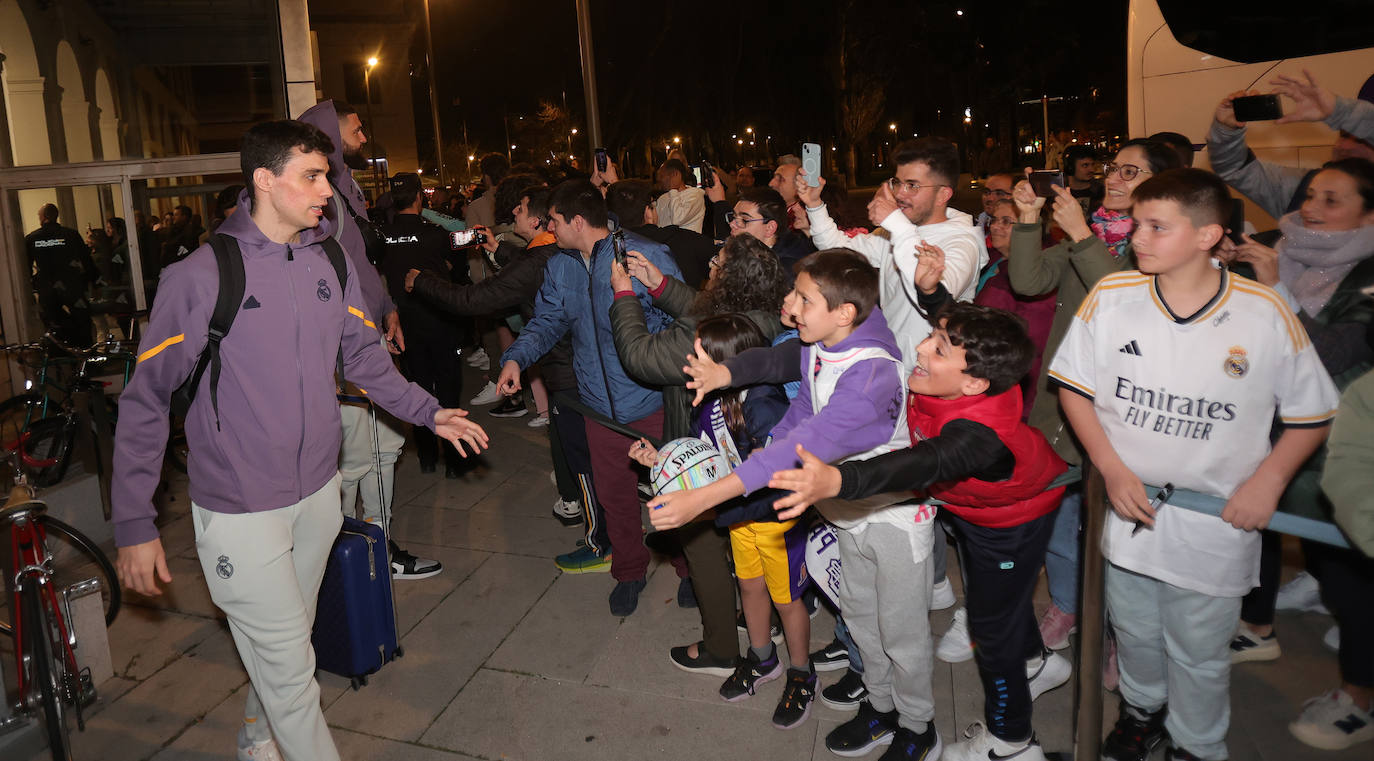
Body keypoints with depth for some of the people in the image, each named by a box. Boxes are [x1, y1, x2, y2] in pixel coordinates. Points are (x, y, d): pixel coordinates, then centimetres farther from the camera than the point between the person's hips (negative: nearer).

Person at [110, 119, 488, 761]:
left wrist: (430, 412, 0)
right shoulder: (199, 276, -14)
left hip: (318, 492, 6)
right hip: (240, 510, -6)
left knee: (289, 634, 23)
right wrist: (133, 524, -12)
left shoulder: (331, 265, 2)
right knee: (289, 664, -3)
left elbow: (364, 359, 12)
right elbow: (146, 400, -10)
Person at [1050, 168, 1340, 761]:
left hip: (1215, 527, -2)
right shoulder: (1110, 297, -9)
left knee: (1199, 652, 15)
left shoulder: (1267, 314, -13)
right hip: (1129, 506, 2)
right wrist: (1111, 467, -10)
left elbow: (1311, 413, -1)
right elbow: (1074, 386, 0)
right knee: (1134, 630, 23)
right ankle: (1143, 708, 51)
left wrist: (1268, 479, -14)